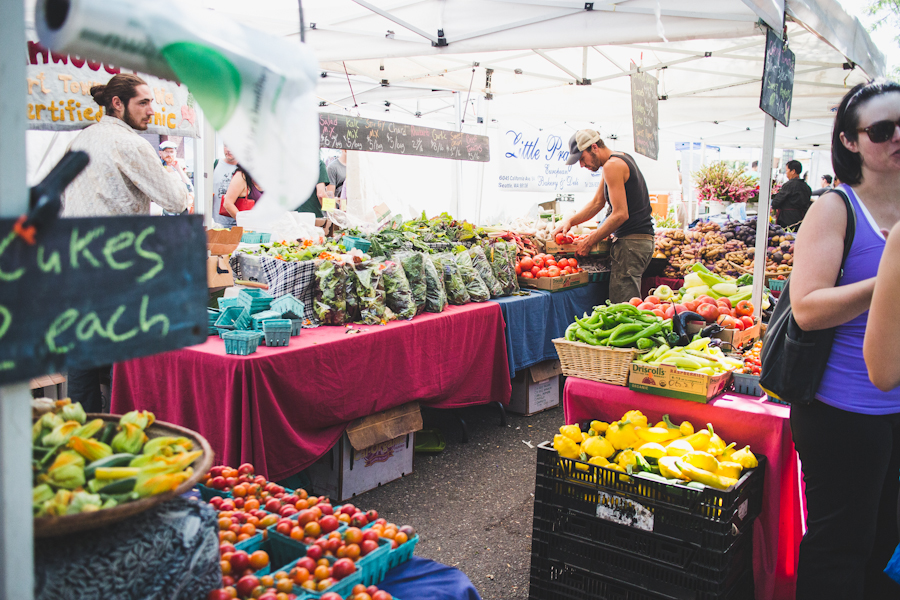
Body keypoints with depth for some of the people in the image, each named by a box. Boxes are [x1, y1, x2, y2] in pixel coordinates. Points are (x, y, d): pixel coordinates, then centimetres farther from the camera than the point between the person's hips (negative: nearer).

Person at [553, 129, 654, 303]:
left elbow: (621, 214, -19)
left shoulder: (612, 165, -14)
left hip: (631, 242, -11)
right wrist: (570, 221, 8)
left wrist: (590, 241, -14)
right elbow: (597, 202, 20)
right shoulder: (621, 159, 18)